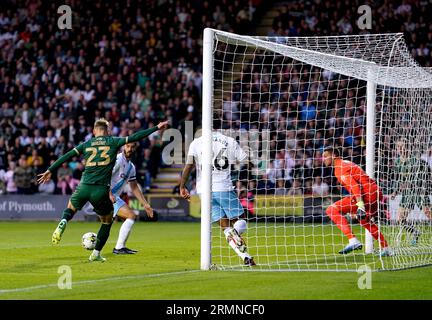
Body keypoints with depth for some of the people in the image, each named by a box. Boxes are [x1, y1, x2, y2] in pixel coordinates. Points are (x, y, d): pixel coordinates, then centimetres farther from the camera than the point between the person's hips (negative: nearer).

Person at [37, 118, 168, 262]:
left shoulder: (86, 144, 12)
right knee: (107, 222, 19)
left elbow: (66, 156, 10)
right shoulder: (113, 142, 6)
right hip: (101, 190, -2)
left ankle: (62, 223, -5)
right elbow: (134, 137, 2)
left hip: (84, 187, 2)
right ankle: (96, 254, 16)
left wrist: (49, 171, 15)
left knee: (70, 208, 29)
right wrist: (156, 128, 7)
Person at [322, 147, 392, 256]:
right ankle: (385, 249, 41)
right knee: (365, 220, 35)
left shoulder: (339, 168, -7)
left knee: (332, 210, -15)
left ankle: (353, 241, -23)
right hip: (376, 193, 10)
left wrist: (360, 206, -28)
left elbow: (354, 186, -20)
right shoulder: (345, 163, 23)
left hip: (367, 194, -10)